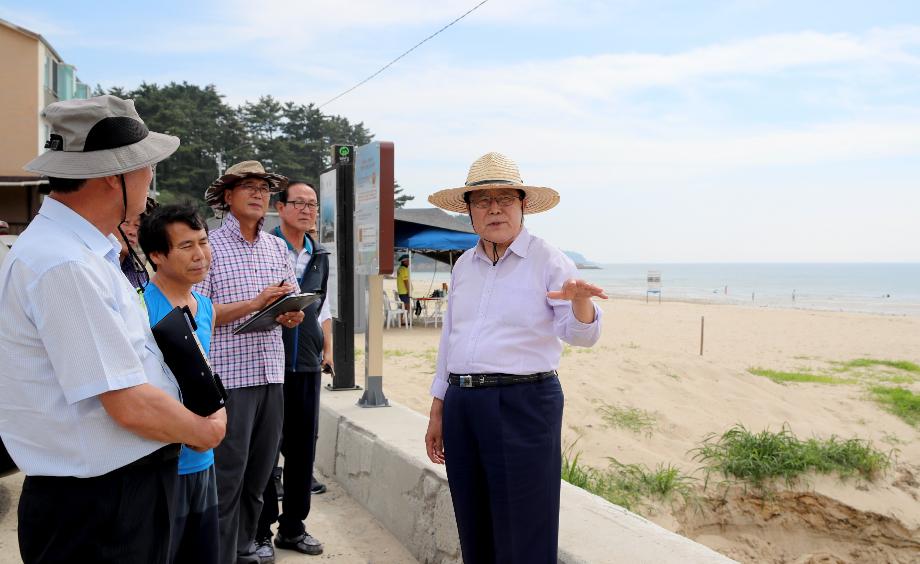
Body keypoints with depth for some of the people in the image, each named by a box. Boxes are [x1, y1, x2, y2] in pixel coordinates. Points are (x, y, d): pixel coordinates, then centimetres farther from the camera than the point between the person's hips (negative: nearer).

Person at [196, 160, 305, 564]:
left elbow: (294, 304, 19)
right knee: (227, 476, -2)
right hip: (228, 375, -6)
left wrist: (292, 315, -4)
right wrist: (255, 303, -17)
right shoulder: (210, 246, -3)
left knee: (259, 473, 12)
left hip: (271, 374, 6)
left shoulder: (278, 248, 14)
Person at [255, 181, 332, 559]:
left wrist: (328, 348, 15)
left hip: (308, 364, 5)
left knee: (303, 446, 10)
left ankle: (293, 527, 23)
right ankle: (260, 532, 13)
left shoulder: (320, 257, 14)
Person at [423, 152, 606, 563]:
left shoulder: (548, 261, -5)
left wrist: (580, 301, -37)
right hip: (462, 405, 6)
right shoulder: (464, 266, 13)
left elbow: (580, 334, -14)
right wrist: (438, 414, 18)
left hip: (523, 405, -6)